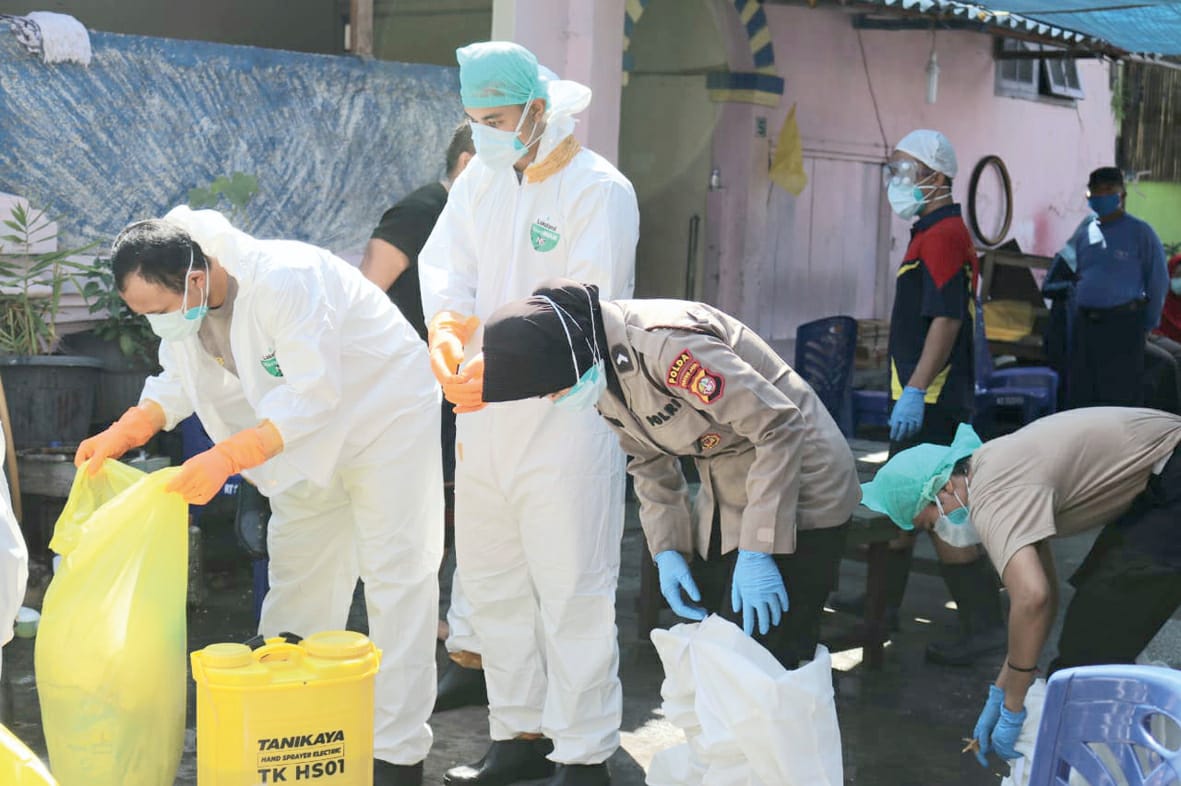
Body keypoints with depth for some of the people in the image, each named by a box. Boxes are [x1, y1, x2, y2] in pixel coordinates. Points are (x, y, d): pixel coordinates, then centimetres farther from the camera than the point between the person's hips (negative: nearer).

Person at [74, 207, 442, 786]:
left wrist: (225, 458, -43)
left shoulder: (284, 281, -35)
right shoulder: (179, 299, -11)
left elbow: (311, 394, -37)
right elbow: (179, 381, 1)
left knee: (394, 576, -5)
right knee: (296, 575, 14)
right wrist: (123, 433, -16)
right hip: (310, 436, 8)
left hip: (386, 417, -8)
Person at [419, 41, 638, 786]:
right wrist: (446, 332, -20)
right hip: (484, 420, 7)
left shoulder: (600, 191, -10)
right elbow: (446, 268, 2)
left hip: (565, 422, -7)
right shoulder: (481, 180, 10)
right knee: (492, 584, 16)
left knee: (573, 593, -2)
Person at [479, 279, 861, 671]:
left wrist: (757, 551, -26)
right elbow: (649, 460, 11)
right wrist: (667, 549, 0)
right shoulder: (599, 368, -2)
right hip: (727, 499, 9)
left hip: (796, 495, -9)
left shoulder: (664, 342, -30)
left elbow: (780, 428, -28)